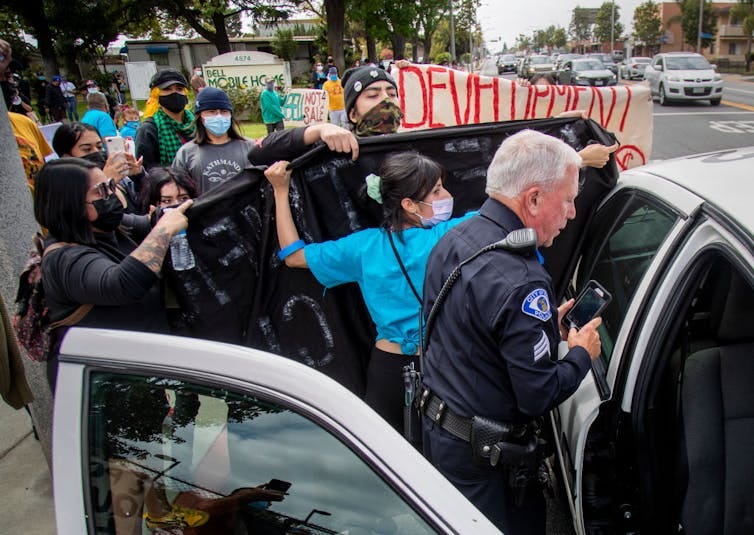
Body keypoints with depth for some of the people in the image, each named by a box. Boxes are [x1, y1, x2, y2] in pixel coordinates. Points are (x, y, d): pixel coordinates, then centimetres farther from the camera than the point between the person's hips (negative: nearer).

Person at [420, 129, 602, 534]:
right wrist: (582, 353, -6)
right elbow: (539, 396, -24)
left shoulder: (452, 240, -2)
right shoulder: (520, 282, -30)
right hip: (482, 457, -8)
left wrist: (545, 326, 7)